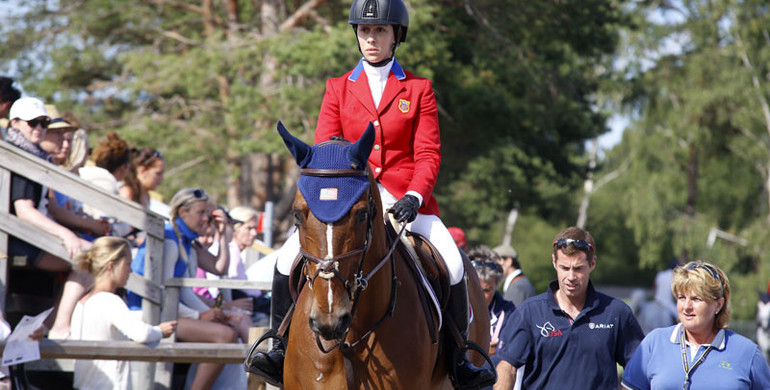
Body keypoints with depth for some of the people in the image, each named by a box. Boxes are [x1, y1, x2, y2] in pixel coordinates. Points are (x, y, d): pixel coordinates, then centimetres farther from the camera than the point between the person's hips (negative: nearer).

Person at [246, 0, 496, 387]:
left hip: (404, 198, -1)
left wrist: (414, 196, -17)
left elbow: (428, 154, 1)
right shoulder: (338, 89, 10)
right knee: (289, 256, -18)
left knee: (452, 265, -22)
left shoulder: (418, 90, 7)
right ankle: (282, 349, -6)